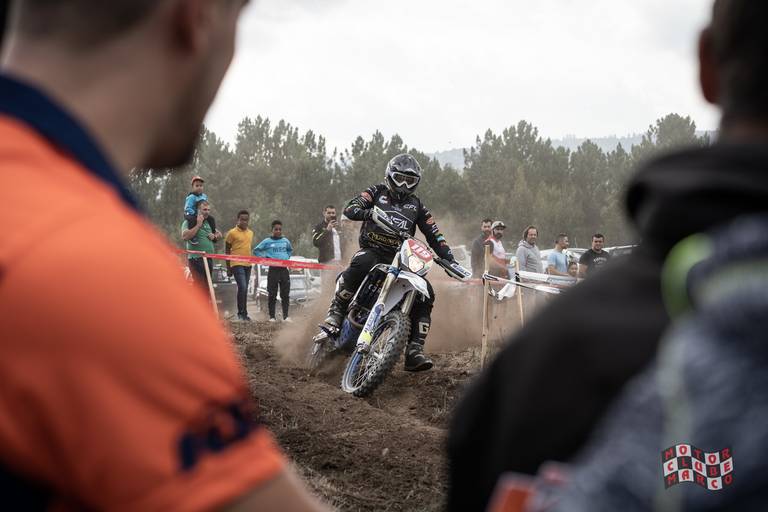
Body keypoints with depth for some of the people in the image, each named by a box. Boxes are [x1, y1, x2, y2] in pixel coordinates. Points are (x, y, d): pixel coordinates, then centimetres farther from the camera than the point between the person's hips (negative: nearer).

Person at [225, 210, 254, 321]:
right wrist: (228, 268, -2)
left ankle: (242, 313, 14)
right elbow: (227, 250, 0)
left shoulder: (250, 233, 14)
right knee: (242, 288, -16)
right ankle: (242, 313, -11)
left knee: (244, 289, 9)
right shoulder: (232, 233, -4)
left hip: (248, 265, 6)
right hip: (237, 265, -6)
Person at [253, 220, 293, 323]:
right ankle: (272, 317, 4)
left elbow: (290, 250, 30)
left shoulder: (285, 241, 10)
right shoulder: (267, 241, 0)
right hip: (273, 269, -3)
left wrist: (287, 257, 12)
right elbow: (256, 251, 5)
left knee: (285, 294, 3)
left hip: (284, 269, 3)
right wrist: (264, 258, -4)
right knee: (272, 294, -1)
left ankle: (286, 316, 7)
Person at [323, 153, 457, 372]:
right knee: (360, 265, -40)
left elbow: (434, 234, 13)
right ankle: (335, 314, -31)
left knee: (425, 294, -15)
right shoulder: (376, 193, 8)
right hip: (371, 250, -4)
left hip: (400, 259, 4)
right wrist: (366, 212, -31)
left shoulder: (416, 206, 17)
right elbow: (350, 208, -8)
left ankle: (414, 350, -16)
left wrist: (448, 257, -1)